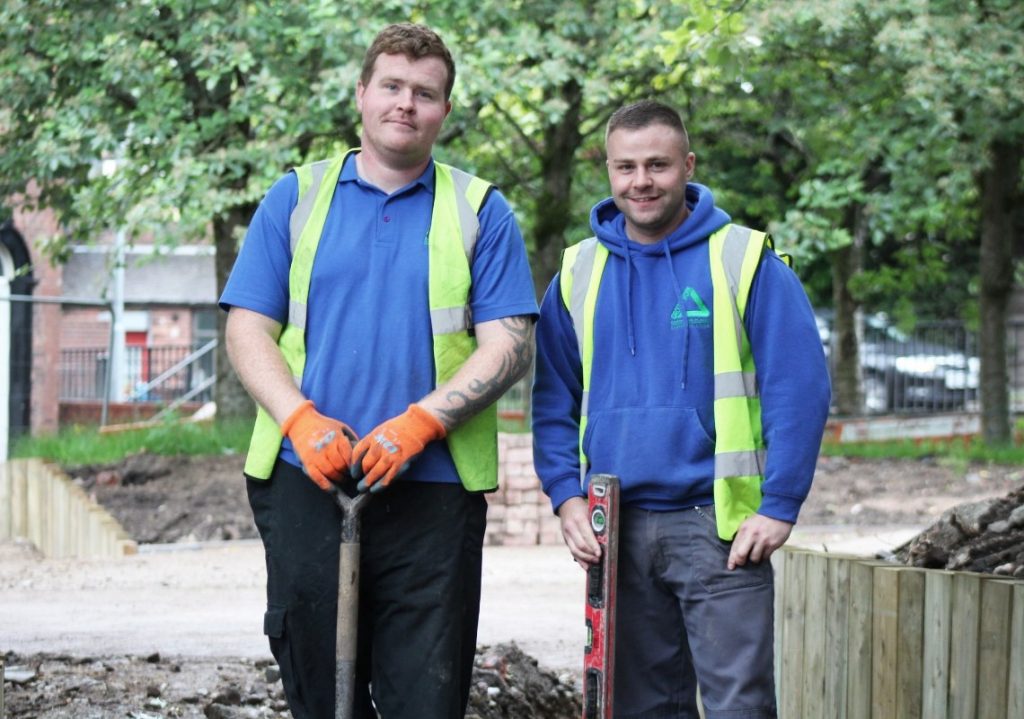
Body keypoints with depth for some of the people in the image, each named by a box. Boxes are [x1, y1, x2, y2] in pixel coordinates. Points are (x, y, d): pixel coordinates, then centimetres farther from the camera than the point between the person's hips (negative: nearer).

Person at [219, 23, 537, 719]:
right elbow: (249, 329, 7)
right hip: (305, 480, 1)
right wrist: (301, 421, -11)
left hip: (432, 488, -1)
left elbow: (510, 346, 0)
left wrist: (418, 423, -14)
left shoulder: (481, 212, 8)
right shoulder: (296, 198, 12)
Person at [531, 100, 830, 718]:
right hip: (616, 525, 4)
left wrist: (779, 506, -12)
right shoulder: (578, 273, 9)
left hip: (720, 526, -4)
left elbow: (800, 389, -7)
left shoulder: (745, 261, -4)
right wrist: (567, 497, -1)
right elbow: (554, 402, 12)